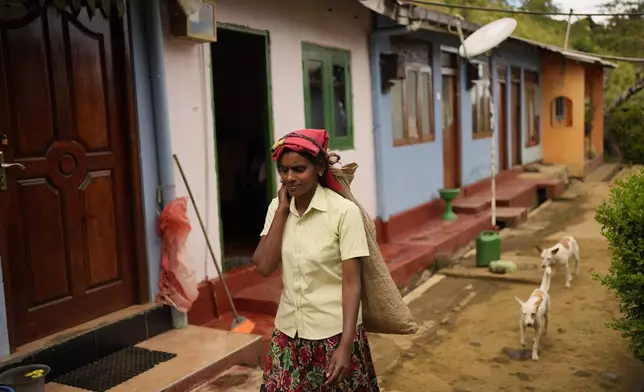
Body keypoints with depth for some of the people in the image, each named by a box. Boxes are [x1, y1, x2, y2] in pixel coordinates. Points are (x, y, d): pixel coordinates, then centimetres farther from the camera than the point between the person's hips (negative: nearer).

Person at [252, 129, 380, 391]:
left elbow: (352, 283, -14)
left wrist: (346, 345, -18)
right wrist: (282, 209, -12)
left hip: (333, 332, -4)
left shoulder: (344, 211, -15)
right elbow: (264, 266, -10)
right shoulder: (277, 208, 1)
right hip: (288, 332, 4)